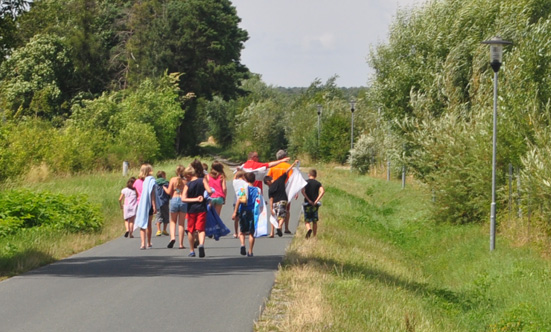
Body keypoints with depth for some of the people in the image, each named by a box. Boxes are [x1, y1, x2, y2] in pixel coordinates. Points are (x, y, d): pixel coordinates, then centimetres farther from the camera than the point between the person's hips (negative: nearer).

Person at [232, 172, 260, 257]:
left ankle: (242, 245, -13)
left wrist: (235, 212, -12)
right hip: (253, 212, 1)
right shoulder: (257, 190, 3)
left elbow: (239, 200, -11)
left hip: (244, 211, -1)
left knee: (242, 231, 13)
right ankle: (250, 252, 7)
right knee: (251, 233, 7)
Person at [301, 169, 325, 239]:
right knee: (314, 221, 13)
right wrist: (316, 201, -13)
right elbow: (322, 191, -13)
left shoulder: (305, 182, 1)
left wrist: (308, 200, -13)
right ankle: (314, 236, 14)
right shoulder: (318, 183, 4)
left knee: (307, 220, 3)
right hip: (315, 204, 1)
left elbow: (303, 191, -15)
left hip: (307, 204, -1)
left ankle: (309, 229, -27)